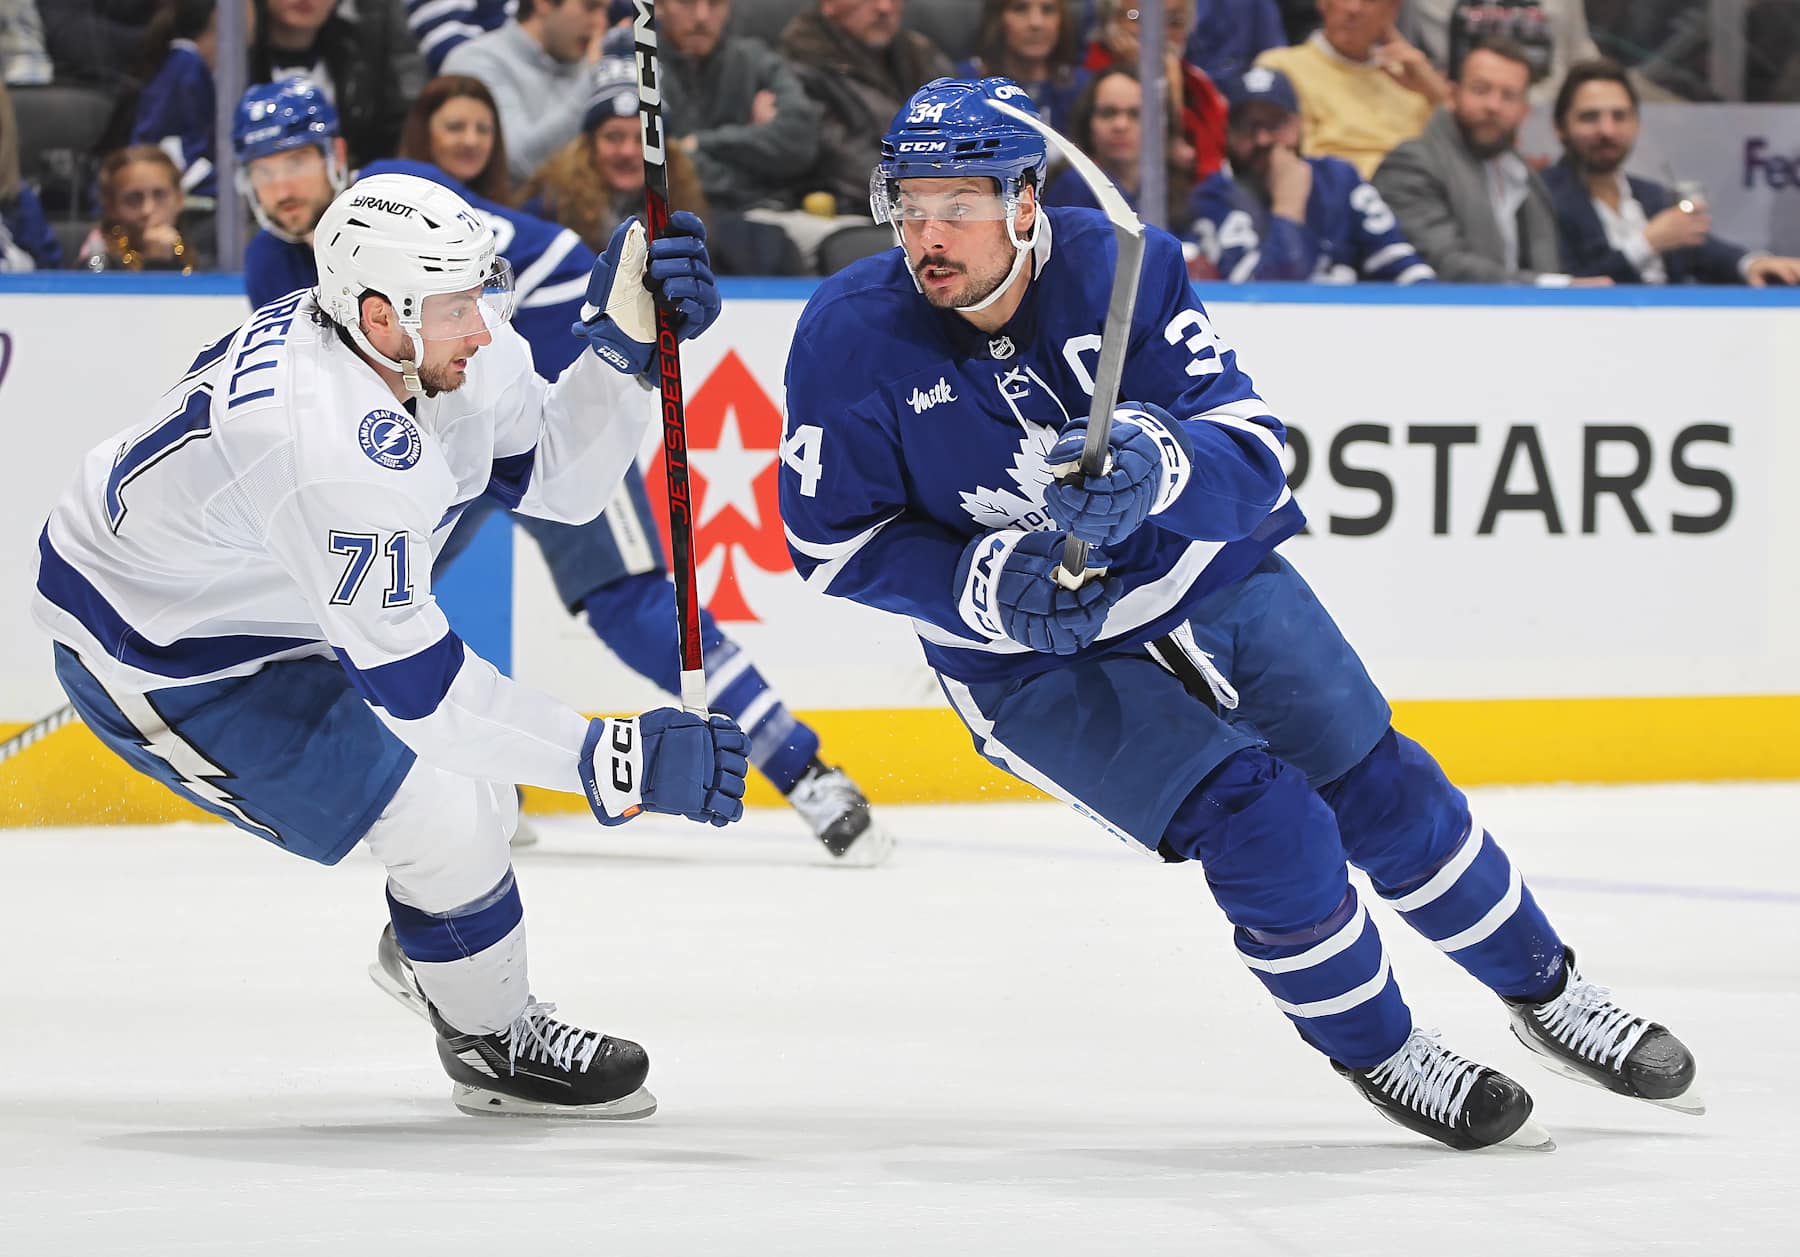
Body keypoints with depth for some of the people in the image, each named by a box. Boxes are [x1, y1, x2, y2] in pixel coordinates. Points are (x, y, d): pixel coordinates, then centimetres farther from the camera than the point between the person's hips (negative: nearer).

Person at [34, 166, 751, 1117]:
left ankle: (426, 948, 47)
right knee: (442, 819, -12)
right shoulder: (328, 443, -40)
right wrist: (609, 762, -34)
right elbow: (409, 682, -36)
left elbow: (558, 476, -4)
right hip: (155, 662, -9)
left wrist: (627, 343, -20)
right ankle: (495, 1044, 14)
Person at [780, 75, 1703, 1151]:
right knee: (1261, 822, -19)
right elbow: (834, 540, -10)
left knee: (1384, 792, 4)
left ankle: (1547, 991, 28)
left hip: (1210, 580, 2)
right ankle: (1375, 1051, 4)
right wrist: (985, 585, -25)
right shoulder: (853, 336, -19)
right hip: (1035, 658, -2)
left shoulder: (1122, 269, -18)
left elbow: (1252, 456, -22)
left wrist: (1158, 464, -45)